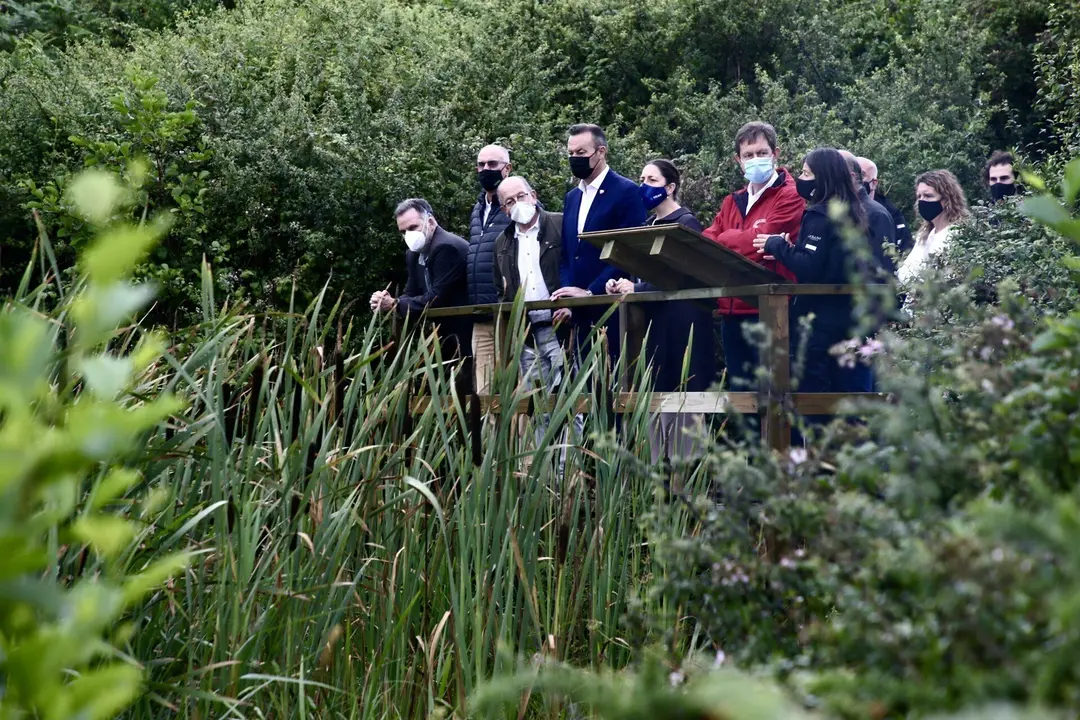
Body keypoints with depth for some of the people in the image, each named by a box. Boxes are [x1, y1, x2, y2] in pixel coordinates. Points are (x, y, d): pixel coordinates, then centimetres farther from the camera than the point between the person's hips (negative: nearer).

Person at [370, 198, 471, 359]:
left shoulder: (447, 247, -19)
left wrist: (395, 305, -19)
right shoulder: (414, 254, 11)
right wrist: (387, 302, -11)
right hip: (446, 332, 9)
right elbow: (411, 293, 10)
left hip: (466, 332, -9)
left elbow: (436, 299, -23)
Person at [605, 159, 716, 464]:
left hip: (680, 323, -8)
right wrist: (622, 284, -3)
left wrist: (636, 288, -20)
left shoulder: (685, 223, -6)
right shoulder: (648, 226, 16)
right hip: (650, 321, 8)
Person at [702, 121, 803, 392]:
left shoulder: (790, 197, -4)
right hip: (732, 312, 7)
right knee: (738, 391, 12)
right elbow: (705, 243, 5)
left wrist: (724, 239, 1)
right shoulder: (732, 202, 19)